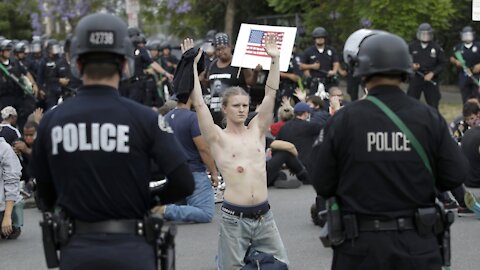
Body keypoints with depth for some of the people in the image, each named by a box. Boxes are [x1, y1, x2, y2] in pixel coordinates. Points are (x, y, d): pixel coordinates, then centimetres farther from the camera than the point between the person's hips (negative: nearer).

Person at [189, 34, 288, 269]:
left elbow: (270, 95, 8)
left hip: (264, 216, 4)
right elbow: (199, 104, -8)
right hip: (234, 218, -4)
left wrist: (275, 59, 3)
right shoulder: (218, 138, 0)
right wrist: (192, 65, -10)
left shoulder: (256, 130, 11)